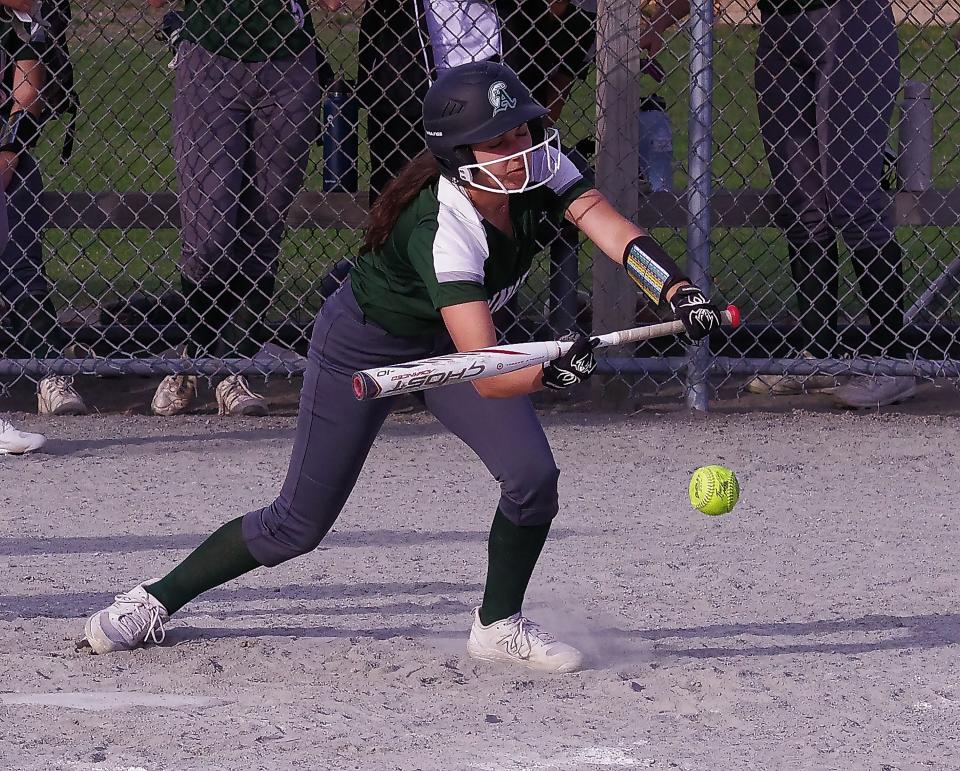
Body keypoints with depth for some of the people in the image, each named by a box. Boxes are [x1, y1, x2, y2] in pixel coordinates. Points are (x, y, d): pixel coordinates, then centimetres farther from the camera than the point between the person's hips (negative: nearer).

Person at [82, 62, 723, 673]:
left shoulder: (538, 167, -24)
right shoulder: (439, 228, -41)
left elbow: (611, 228, -31)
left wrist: (679, 292, -48)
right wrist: (549, 372, -66)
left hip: (451, 339, 6)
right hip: (365, 343, -6)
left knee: (533, 474, -16)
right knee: (297, 525, 0)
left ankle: (499, 626, 6)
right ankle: (158, 601, 21)